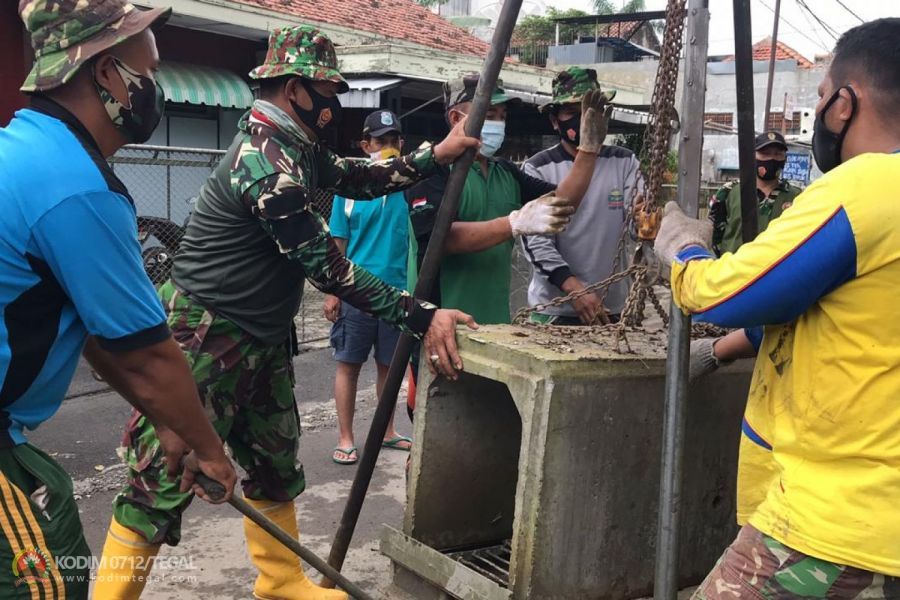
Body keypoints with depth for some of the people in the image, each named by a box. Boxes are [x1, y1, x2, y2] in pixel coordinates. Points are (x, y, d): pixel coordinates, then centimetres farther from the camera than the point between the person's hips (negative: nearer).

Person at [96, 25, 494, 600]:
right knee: (162, 483, -4)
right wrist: (423, 318, -22)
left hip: (263, 341, 10)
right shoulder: (264, 164, -23)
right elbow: (330, 269, -24)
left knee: (276, 468, 18)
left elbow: (357, 177, 18)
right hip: (205, 341, -10)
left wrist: (437, 154, 8)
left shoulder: (296, 149, 7)